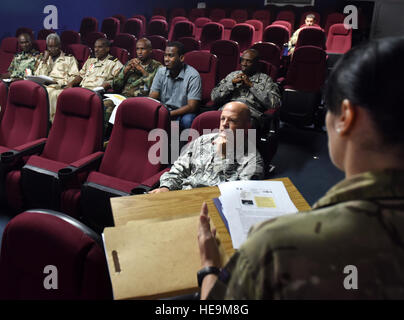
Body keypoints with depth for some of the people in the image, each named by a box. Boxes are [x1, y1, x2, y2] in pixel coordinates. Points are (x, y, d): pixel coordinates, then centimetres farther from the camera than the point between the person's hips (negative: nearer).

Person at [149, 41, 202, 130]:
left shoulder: (193, 76, -13)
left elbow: (192, 107, -18)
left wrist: (169, 114, -29)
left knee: (187, 120, -36)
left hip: (183, 113, -3)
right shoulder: (161, 72, 2)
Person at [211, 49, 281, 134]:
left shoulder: (265, 79, 16)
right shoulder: (232, 75, 25)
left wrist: (252, 85, 0)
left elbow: (275, 103, -1)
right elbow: (214, 97, 15)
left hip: (251, 113, -2)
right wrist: (232, 83, 2)